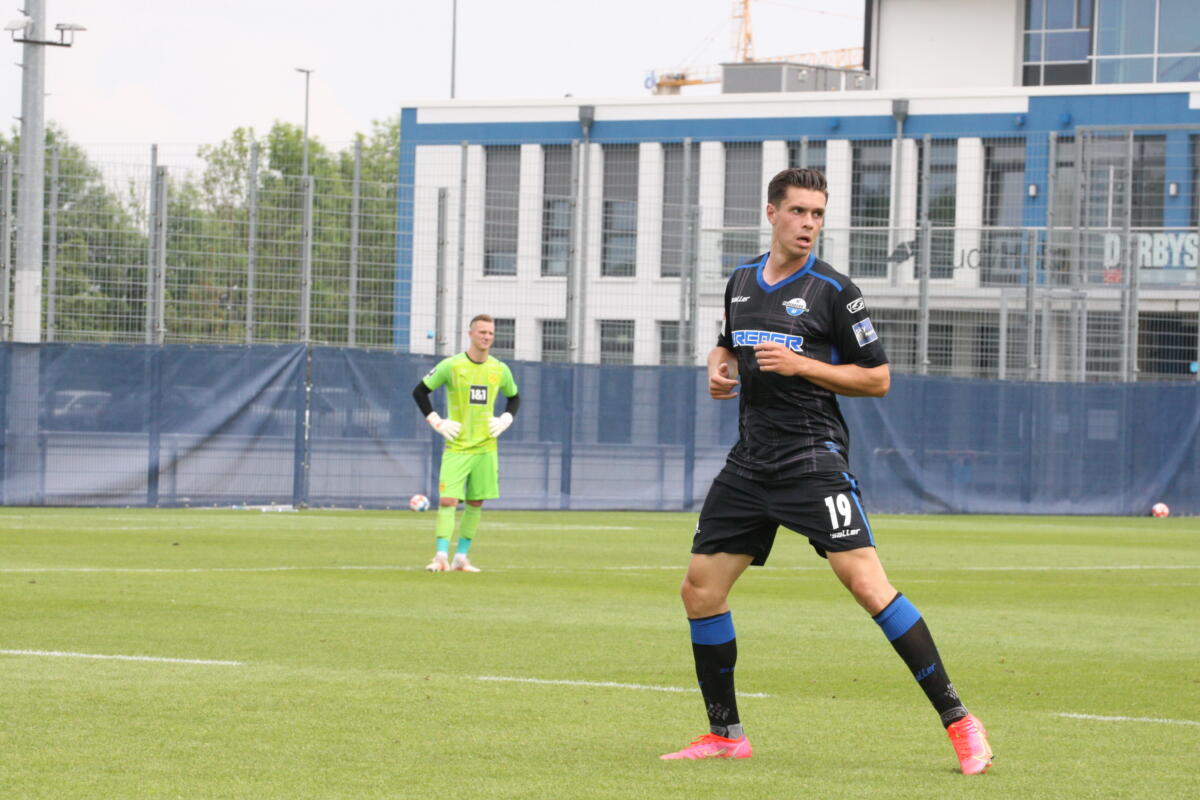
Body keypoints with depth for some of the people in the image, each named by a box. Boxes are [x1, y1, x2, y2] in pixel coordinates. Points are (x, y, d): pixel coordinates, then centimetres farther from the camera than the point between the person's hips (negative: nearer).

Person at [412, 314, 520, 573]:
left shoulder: (500, 370, 6)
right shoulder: (451, 366, -6)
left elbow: (514, 397, 24)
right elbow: (420, 391, 2)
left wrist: (504, 420, 7)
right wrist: (437, 422, -4)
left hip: (486, 447, 4)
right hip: (456, 447, -4)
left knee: (476, 504, 5)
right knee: (448, 500, -14)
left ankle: (461, 557, 13)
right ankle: (441, 556, -13)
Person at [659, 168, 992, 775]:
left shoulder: (833, 291, -5)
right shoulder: (741, 282, 12)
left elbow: (877, 378, -4)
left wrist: (802, 365, -14)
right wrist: (719, 368, 8)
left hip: (813, 459, -6)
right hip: (749, 462, 6)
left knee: (866, 582, -18)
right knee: (700, 588, 4)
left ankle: (957, 720, -16)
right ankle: (724, 735, 18)